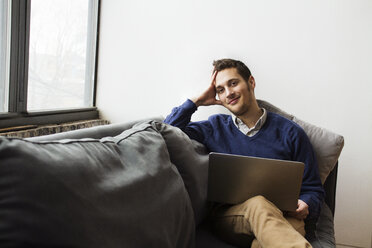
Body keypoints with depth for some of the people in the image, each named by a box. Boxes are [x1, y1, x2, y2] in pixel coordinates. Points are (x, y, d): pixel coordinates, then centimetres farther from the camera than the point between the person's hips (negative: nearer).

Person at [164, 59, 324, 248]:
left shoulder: (290, 132, 11)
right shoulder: (215, 127, 18)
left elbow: (313, 189, 13)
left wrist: (305, 206, -11)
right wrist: (196, 101, 11)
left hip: (282, 216, -1)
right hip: (228, 215, 2)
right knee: (258, 204, -36)